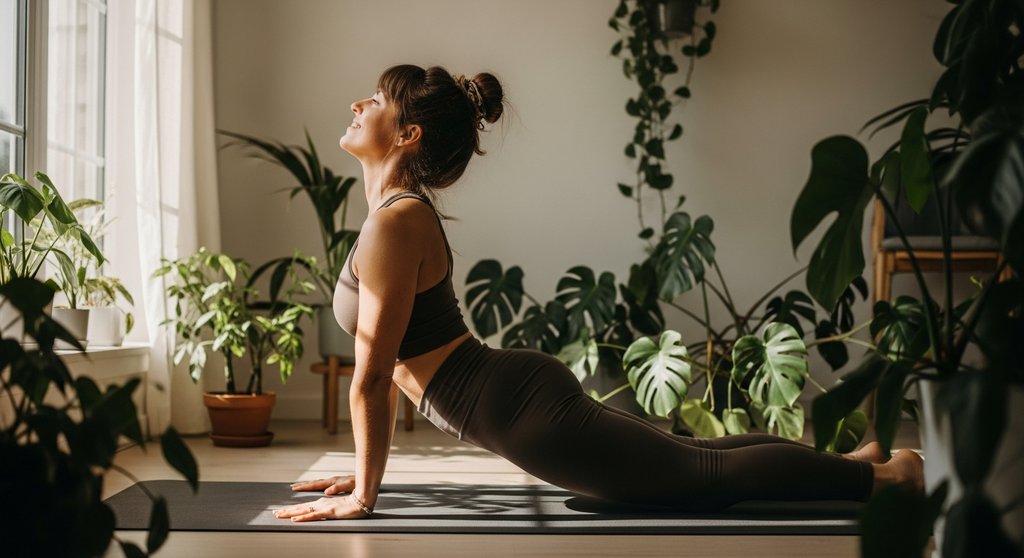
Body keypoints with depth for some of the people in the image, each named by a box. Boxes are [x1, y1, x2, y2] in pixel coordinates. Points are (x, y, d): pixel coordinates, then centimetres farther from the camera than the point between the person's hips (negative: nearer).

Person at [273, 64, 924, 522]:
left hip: (523, 410, -9)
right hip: (521, 390, 9)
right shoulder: (405, 209, 11)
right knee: (692, 455, 21)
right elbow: (391, 363, 17)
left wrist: (362, 496, -10)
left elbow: (372, 376, -19)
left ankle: (885, 474, 8)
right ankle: (849, 461, 32)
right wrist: (366, 470, 20)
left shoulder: (393, 226, -20)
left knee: (705, 475, -1)